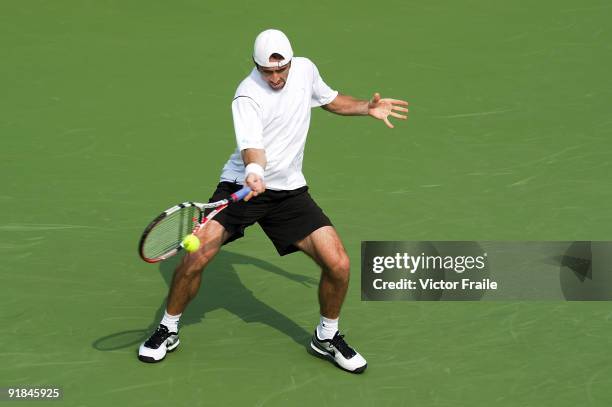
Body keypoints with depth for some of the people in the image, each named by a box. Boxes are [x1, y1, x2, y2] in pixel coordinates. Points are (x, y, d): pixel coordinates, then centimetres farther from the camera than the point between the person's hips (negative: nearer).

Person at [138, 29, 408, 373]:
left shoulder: (306, 70, 0)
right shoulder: (248, 95, -18)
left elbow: (330, 99, 22)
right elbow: (252, 146, -33)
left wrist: (367, 108, 7)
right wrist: (254, 171, -54)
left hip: (290, 190, 4)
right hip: (241, 186, -4)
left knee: (338, 264, -10)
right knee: (195, 257, -18)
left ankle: (327, 337, 17)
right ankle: (168, 330, 9)